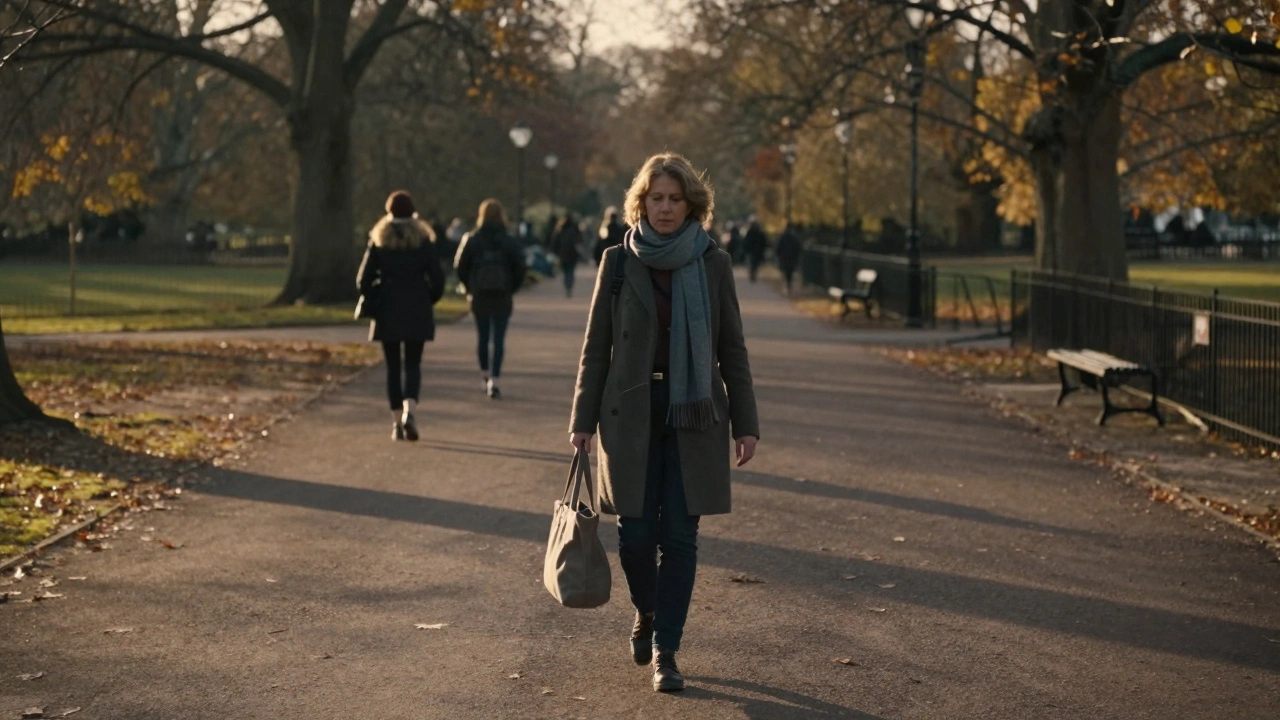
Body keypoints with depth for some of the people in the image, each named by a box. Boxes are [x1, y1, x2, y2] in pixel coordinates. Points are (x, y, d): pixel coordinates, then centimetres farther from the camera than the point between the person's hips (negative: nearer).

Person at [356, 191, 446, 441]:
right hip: (417, 313, 0)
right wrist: (428, 300, 13)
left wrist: (372, 300, 14)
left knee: (393, 367, 9)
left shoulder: (378, 240, -1)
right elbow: (438, 279, -4)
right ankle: (409, 410, -19)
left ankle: (397, 422, 8)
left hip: (387, 313, 0)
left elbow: (363, 279, -4)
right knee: (413, 365, 5)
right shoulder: (424, 239, -2)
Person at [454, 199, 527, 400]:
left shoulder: (471, 240, -3)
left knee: (482, 337, 15)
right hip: (503, 298, -1)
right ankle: (494, 380, -9)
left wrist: (470, 288, 10)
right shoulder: (509, 242, -5)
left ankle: (485, 376, 26)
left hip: (479, 298, 1)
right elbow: (520, 269, -7)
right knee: (499, 339, 0)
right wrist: (511, 289, 7)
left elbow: (460, 267, -3)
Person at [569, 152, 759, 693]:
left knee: (679, 537, -2)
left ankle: (665, 651, 8)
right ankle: (646, 615, 30)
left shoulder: (713, 264, 2)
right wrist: (583, 420, 1)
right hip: (631, 415, 0)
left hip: (694, 416, 0)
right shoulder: (618, 262, 2)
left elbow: (732, 349, 5)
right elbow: (596, 347, 5)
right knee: (636, 535, 0)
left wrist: (745, 423, 2)